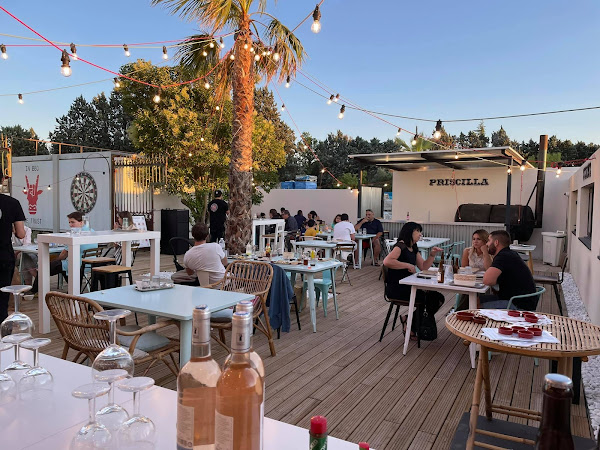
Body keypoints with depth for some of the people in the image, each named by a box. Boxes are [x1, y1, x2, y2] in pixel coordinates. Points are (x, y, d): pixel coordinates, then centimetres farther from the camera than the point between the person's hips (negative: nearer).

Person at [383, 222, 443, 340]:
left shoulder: (413, 249, 16)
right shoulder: (400, 246, -14)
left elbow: (423, 267, 18)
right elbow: (387, 261, -30)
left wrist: (432, 255, 3)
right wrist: (408, 265, -23)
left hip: (408, 286, 9)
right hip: (395, 288, -9)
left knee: (437, 298, -4)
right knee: (425, 297, -21)